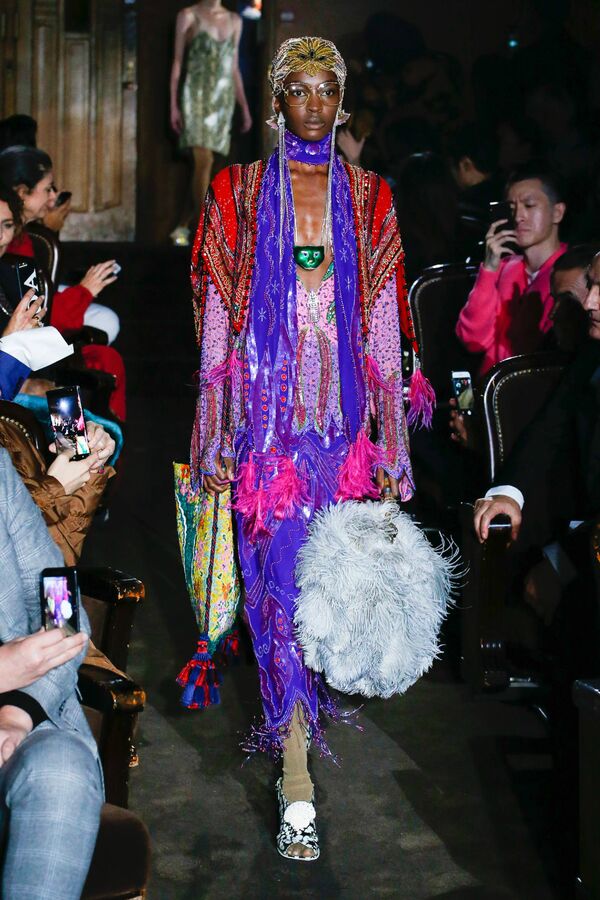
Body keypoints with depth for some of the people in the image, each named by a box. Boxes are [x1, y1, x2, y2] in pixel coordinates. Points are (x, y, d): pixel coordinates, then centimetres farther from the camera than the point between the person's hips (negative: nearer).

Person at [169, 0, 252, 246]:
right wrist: (174, 105, -6)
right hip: (197, 94, -4)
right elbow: (177, 62, 0)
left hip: (224, 98, 4)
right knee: (204, 160, -14)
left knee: (204, 163, 4)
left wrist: (245, 107, 14)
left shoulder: (234, 20, 14)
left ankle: (186, 225, 13)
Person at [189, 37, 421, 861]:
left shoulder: (366, 198, 8)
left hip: (343, 419, 3)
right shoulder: (240, 193, 3)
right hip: (267, 417, -2)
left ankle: (293, 722, 36)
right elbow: (216, 325, 2)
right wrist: (215, 438, -2)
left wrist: (390, 443, 4)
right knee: (281, 589, -6)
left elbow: (383, 328, 7)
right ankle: (298, 792, -3)